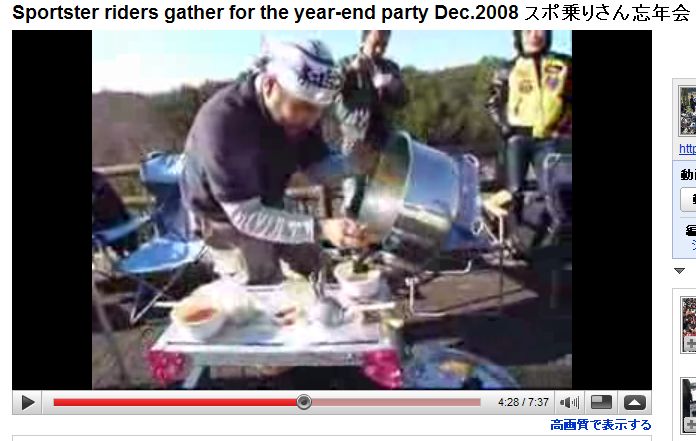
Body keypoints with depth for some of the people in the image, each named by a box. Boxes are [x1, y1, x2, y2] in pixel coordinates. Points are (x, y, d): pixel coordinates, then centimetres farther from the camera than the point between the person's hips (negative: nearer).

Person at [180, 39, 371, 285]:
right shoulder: (222, 121, -39)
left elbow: (317, 167, -6)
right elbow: (246, 216, -40)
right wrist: (320, 229, -49)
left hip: (269, 204, 7)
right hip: (226, 216, -7)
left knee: (314, 266, 19)